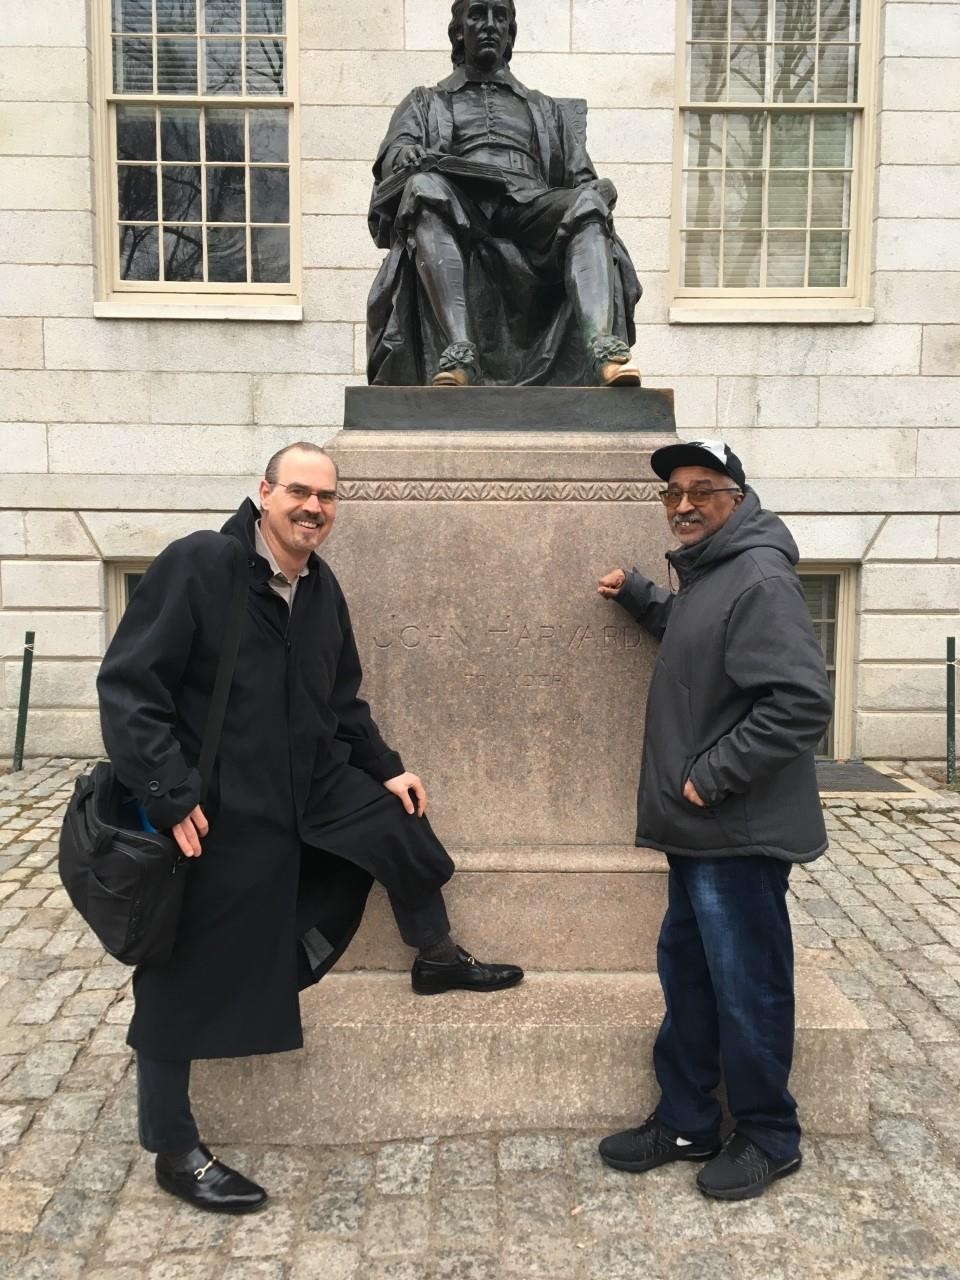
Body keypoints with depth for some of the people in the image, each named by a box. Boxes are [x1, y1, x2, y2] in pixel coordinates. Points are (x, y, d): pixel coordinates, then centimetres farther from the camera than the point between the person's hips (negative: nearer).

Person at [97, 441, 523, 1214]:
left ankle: (438, 958, 41)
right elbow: (129, 688, -20)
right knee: (188, 985, 5)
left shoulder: (323, 590, 4)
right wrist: (170, 796, -25)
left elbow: (342, 703, 15)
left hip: (312, 788, 7)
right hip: (214, 811, -6)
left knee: (400, 820, 14)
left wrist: (386, 769, 10)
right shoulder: (196, 565, -18)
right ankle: (175, 1151, 25)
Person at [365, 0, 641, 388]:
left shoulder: (546, 109, 36)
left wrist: (598, 191, -2)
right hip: (460, 209, -1)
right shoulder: (425, 103, 32)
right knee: (425, 187, -36)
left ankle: (603, 349, -52)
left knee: (588, 201, -30)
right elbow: (393, 153, 11)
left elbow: (580, 178, 24)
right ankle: (458, 354, -51)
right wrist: (408, 156, -15)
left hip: (530, 207, 2)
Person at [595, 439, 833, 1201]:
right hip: (698, 828, 10)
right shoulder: (705, 574, 13)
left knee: (746, 987, 5)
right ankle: (686, 1123, 33)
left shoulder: (760, 580, -18)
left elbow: (802, 702, -25)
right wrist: (636, 594, 19)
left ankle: (769, 1139, 26)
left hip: (741, 831, -10)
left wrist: (713, 775, -21)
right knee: (686, 974, 18)